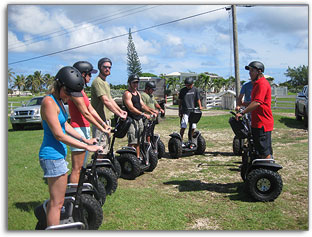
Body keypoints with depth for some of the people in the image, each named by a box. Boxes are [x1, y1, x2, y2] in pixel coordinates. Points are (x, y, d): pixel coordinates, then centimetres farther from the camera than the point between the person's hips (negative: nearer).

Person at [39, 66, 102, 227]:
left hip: (58, 154, 10)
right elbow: (59, 135, -22)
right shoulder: (48, 102, -19)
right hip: (52, 155, -10)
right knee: (57, 202, -2)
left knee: (56, 200, 20)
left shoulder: (58, 100, 11)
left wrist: (85, 140, 16)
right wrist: (87, 147, -19)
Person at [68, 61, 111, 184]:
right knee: (76, 168, -5)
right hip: (78, 129, -10)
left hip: (84, 129, 10)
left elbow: (91, 110, 16)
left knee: (80, 167, 16)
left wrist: (104, 124, 11)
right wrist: (101, 128, -16)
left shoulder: (81, 91, 18)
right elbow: (85, 113, -18)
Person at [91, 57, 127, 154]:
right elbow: (106, 101, -22)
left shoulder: (106, 83, 20)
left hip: (107, 119, 11)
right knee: (101, 147, -9)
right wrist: (119, 114, -20)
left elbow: (110, 99, 22)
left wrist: (120, 110, 11)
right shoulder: (97, 81, -14)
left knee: (106, 145, 17)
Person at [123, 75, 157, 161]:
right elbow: (131, 108, -20)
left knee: (138, 141, 14)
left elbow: (142, 105, 19)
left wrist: (151, 112, 5)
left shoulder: (137, 93, 18)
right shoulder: (127, 94, -11)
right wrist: (143, 114, -26)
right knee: (132, 142, -10)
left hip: (139, 119, 9)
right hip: (131, 120, -9)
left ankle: (138, 157, 23)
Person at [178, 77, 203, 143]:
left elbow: (198, 99, 7)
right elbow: (180, 101, 10)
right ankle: (181, 140, -2)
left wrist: (200, 106, -11)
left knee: (193, 127, 3)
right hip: (185, 111, -2)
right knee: (183, 126, -11)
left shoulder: (195, 90, 6)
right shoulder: (183, 90, 5)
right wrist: (179, 111, 8)